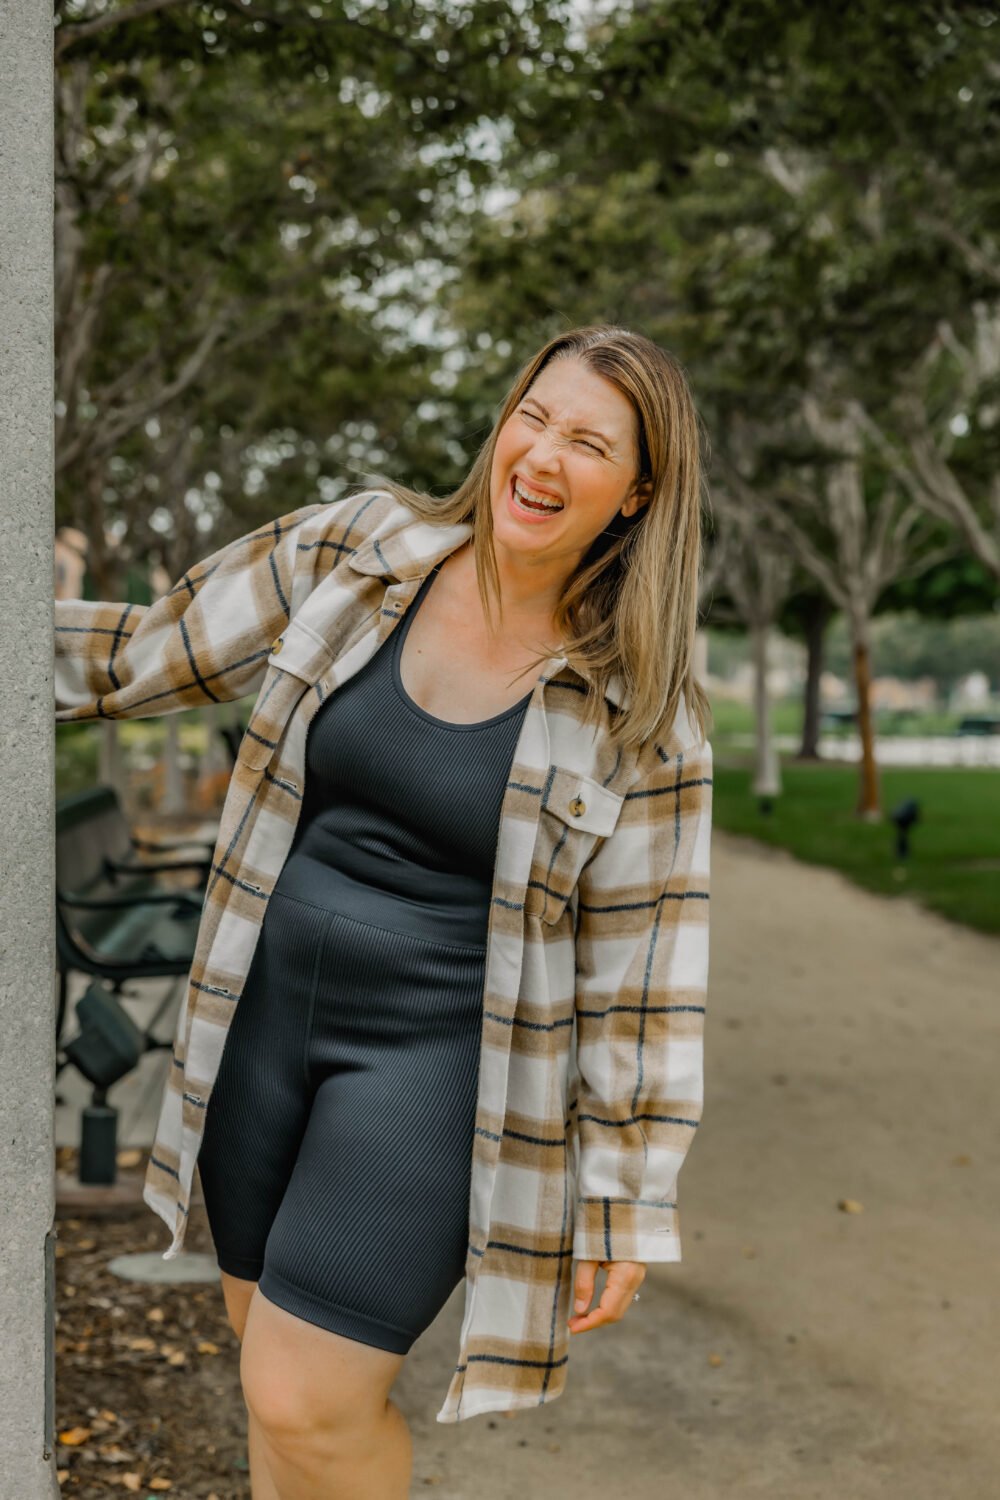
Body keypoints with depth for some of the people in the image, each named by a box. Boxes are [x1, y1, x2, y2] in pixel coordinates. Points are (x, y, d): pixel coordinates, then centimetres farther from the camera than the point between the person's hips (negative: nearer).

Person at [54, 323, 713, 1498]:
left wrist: (627, 1202, -6)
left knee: (300, 1404, -5)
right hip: (268, 1008, 4)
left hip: (434, 1052, -4)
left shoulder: (642, 710, -11)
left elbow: (642, 963, -7)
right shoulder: (361, 551, -4)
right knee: (274, 1346, 18)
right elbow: (152, 652, 4)